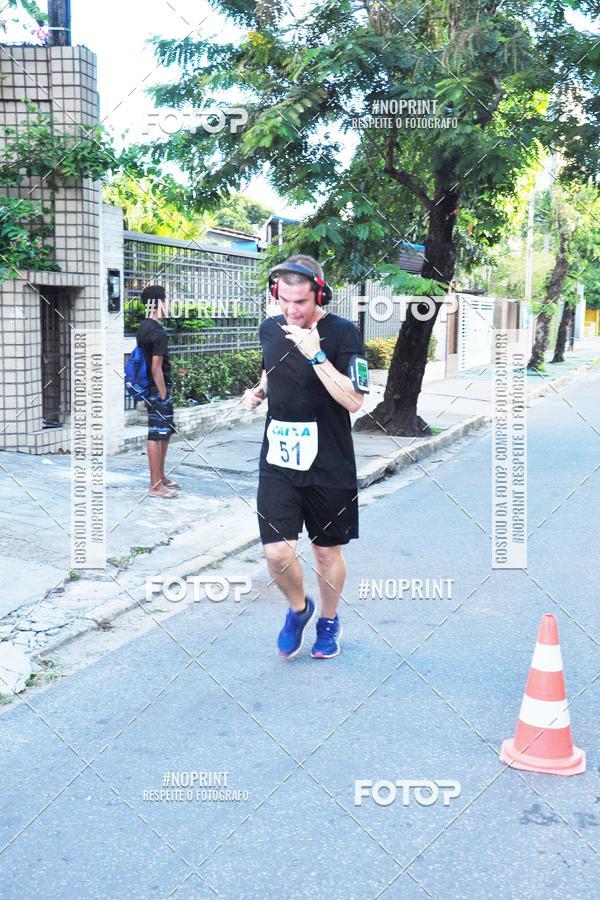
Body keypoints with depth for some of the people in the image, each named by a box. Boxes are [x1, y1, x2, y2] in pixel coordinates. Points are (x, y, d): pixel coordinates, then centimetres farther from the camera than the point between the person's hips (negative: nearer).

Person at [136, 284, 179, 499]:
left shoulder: (143, 328, 10)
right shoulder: (159, 333, -18)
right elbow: (156, 368, -21)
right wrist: (163, 395, -16)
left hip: (150, 388, 10)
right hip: (158, 389, -10)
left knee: (165, 432, 19)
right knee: (157, 435, -4)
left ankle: (161, 476, 28)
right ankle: (155, 485, 1)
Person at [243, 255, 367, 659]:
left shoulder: (343, 332, -12)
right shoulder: (270, 328, 4)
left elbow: (354, 401, -19)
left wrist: (316, 355, -25)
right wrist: (259, 390, 4)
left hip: (329, 466, -3)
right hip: (277, 462, 3)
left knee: (327, 550, 12)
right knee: (277, 553, -7)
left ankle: (329, 619, 38)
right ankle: (299, 608, 24)